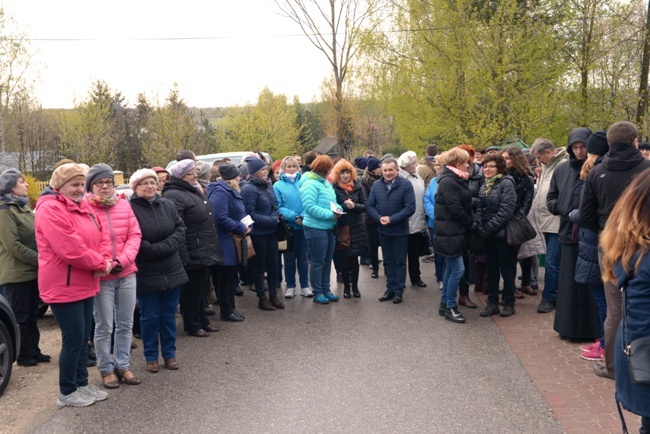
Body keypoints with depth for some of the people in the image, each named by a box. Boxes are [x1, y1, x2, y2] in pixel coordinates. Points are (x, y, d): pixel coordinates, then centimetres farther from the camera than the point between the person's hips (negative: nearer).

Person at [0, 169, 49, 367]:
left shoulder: (23, 207, 13)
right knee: (20, 316, 3)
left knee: (32, 314, 14)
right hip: (16, 273, -8)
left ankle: (34, 350, 24)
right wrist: (39, 259, -17)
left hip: (32, 270, 8)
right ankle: (24, 355, 13)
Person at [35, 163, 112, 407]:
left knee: (83, 337, 15)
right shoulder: (50, 209, -17)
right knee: (73, 339, -2)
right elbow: (71, 249, -25)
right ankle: (67, 392, 12)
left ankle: (82, 383, 27)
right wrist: (100, 264, -15)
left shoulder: (83, 207, 13)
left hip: (85, 284, 9)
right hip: (64, 286, -9)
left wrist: (104, 260, -9)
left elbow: (102, 236, 11)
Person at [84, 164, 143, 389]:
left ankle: (123, 365, 25)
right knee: (104, 327, 3)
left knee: (125, 324, 12)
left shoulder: (124, 204, 7)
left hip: (127, 273, 5)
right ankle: (106, 369, 18)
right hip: (100, 276, -4)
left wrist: (123, 260, -10)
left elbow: (135, 235, 4)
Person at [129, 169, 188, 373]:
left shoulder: (167, 205, 5)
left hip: (172, 270, 4)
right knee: (150, 316, 8)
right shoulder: (129, 209, -11)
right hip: (145, 274, -4)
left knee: (169, 315, 13)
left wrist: (160, 248, -14)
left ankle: (169, 353, 26)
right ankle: (151, 356, 23)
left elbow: (181, 230, 0)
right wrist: (160, 250, -16)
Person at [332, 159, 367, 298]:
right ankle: (346, 287, 19)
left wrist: (354, 206, -17)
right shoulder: (333, 188, -3)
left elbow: (364, 206, 0)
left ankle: (355, 286, 19)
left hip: (356, 228, 1)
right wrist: (345, 206, -18)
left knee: (354, 259, 5)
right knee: (344, 259, 5)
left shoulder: (358, 187, 4)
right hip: (341, 228, -1)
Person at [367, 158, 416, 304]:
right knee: (388, 261, 14)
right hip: (383, 230, 4)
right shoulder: (376, 185, 2)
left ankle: (399, 291, 16)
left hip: (400, 231, -4)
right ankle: (390, 289, 24)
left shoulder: (406, 185, -12)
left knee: (399, 261, 7)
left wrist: (391, 219, -21)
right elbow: (369, 205, 2)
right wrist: (379, 218, -16)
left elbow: (410, 207, -17)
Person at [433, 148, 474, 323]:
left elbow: (465, 204, 14)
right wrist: (471, 223, -9)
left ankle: (444, 304, 24)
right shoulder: (448, 181, -17)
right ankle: (450, 307, 5)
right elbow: (456, 210, -21)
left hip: (455, 231, 10)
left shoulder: (456, 180, 13)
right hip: (449, 232, -10)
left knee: (451, 267, 14)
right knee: (458, 269, -6)